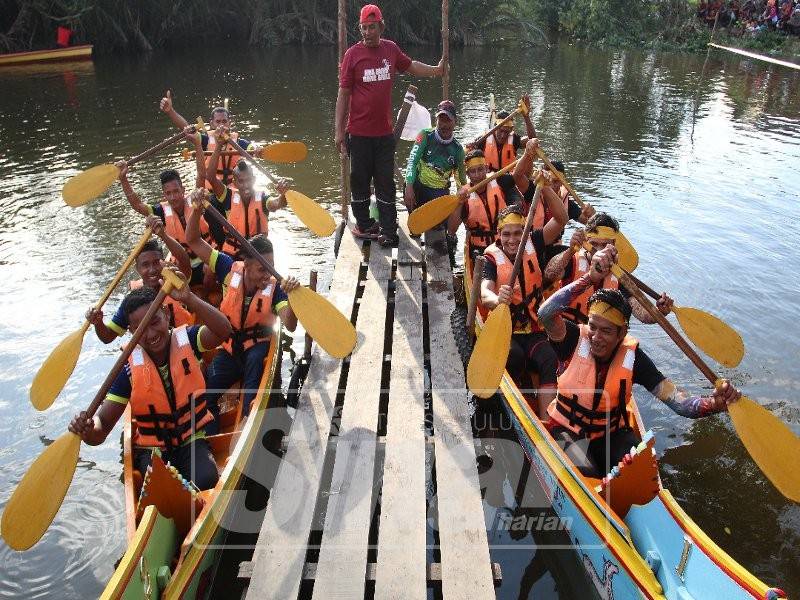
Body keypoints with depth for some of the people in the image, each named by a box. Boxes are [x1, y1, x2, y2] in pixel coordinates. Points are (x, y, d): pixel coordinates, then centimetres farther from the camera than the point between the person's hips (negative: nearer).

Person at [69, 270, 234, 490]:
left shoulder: (187, 339, -5)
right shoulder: (129, 369, -8)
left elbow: (223, 330, -27)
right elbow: (103, 423, -9)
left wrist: (188, 298, -39)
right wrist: (88, 430, -34)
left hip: (192, 441, 0)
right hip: (151, 449, 0)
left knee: (206, 481, -28)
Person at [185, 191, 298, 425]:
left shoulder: (274, 287, -16)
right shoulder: (231, 270, -10)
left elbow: (290, 325, -30)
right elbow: (193, 241, -8)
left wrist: (292, 296, -48)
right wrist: (197, 210, -25)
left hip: (258, 346, -2)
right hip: (228, 348, 2)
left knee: (255, 357, -37)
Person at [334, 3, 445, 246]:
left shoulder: (391, 49, 5)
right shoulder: (353, 54, -5)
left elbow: (410, 66, 27)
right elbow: (343, 94, -3)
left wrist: (436, 70, 18)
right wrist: (339, 131, -5)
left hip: (384, 132, 3)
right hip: (359, 133, -3)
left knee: (386, 183, 4)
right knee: (360, 181, 7)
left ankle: (388, 231, 9)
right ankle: (364, 225, 23)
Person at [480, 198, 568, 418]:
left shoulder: (533, 245, 4)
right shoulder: (492, 258, -5)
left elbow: (560, 218, -8)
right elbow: (484, 294, -23)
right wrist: (497, 299, -48)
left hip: (535, 331, 2)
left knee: (550, 361, -26)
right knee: (515, 356, -34)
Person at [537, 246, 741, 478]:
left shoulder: (633, 356, -13)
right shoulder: (576, 339, -19)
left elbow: (677, 401, -19)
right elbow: (545, 314, -41)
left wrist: (713, 403, -41)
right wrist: (591, 278, -47)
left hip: (613, 432, 3)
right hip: (569, 430, -2)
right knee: (586, 475, -29)